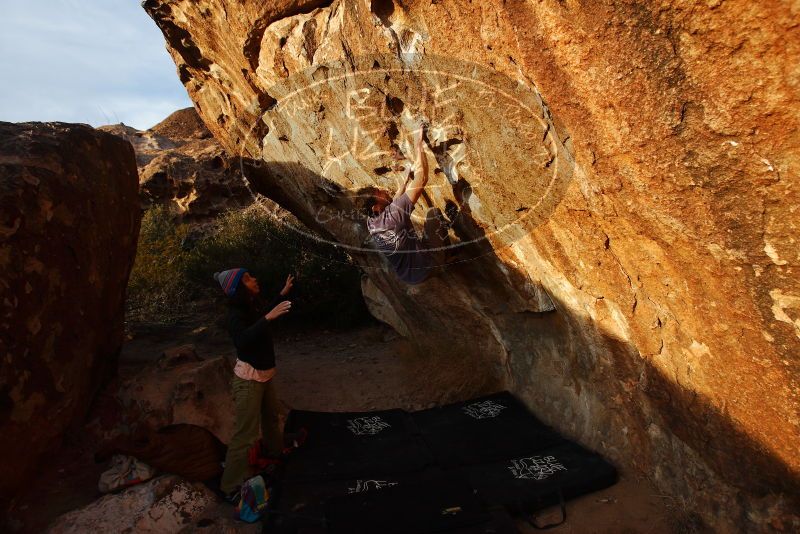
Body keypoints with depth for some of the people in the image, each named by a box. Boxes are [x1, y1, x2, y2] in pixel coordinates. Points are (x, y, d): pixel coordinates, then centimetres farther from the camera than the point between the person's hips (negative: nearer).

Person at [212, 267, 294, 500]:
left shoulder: (254, 305, -1)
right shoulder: (236, 314, -24)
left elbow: (264, 313, 24)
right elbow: (243, 340, -41)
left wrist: (283, 293, 21)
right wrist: (268, 318, -43)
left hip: (265, 373, 9)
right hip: (249, 378, -9)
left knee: (271, 415, 29)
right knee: (245, 433, -4)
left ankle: (275, 449, 54)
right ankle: (232, 487, 9)